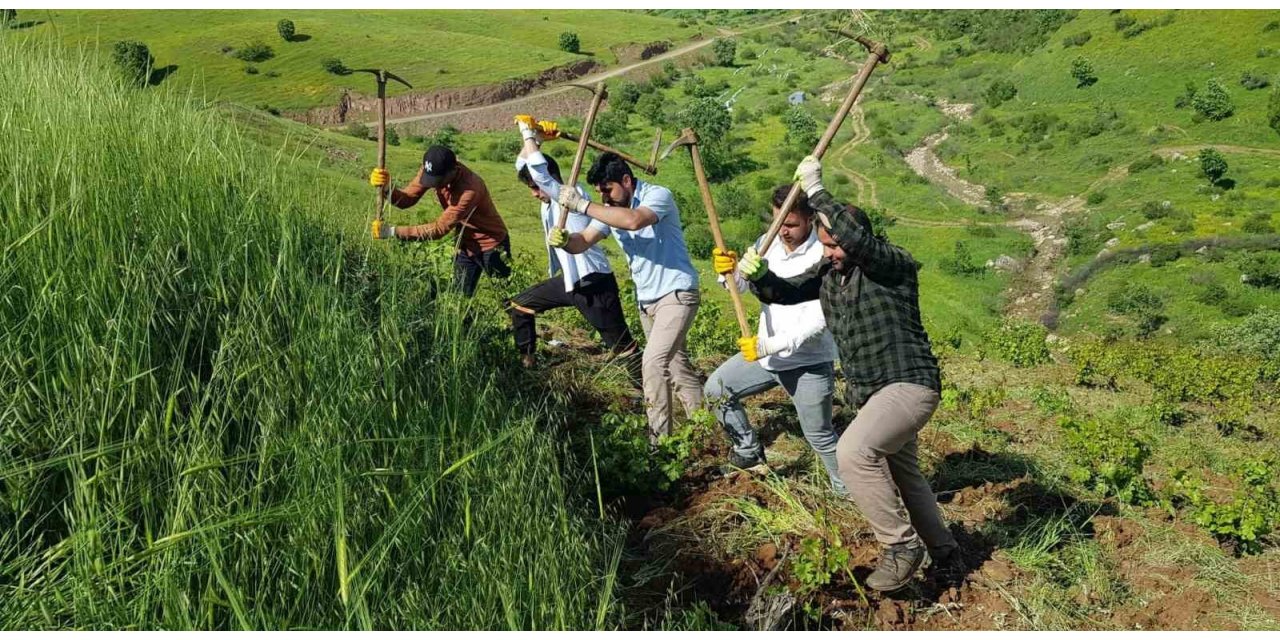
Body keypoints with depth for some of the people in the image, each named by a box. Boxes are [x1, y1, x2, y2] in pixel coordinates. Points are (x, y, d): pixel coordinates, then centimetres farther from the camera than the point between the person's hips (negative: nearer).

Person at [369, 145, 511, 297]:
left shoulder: (470, 189, -36)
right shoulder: (433, 171, -15)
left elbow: (439, 228, -33)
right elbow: (407, 199, -10)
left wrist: (393, 232, -34)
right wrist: (387, 188, -33)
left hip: (491, 246, -6)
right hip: (466, 245, 6)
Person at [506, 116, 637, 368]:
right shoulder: (549, 200, 6)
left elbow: (538, 170, -30)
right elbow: (522, 166, 14)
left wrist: (529, 135, -16)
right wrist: (535, 138, 0)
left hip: (594, 283, -9)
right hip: (568, 280, 9)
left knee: (623, 347, -5)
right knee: (518, 305, 18)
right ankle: (526, 362, 29)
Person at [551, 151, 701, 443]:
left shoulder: (658, 195, -18)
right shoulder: (611, 210, 4)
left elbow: (633, 221, -39)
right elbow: (584, 241, -3)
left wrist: (583, 205, -36)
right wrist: (564, 239, -26)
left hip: (677, 294, -9)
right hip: (646, 299, 9)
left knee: (653, 361, -20)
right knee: (674, 361, 18)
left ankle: (659, 439, -12)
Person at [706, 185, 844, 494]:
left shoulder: (823, 257, -22)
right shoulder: (768, 243, -2)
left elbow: (817, 322, -26)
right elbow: (741, 283, -2)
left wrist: (769, 345, -32)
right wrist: (727, 270, -26)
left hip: (809, 363, -7)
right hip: (766, 353, 7)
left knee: (820, 436, 2)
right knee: (716, 389, 15)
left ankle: (849, 491, 24)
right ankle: (749, 450, 33)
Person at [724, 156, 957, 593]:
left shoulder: (895, 265, -17)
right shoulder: (828, 272, 6)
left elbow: (858, 240, -37)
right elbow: (786, 292, 3)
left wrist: (816, 191, -33)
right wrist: (759, 276, -19)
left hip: (908, 384, -9)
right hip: (868, 391, 9)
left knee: (852, 453, -30)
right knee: (900, 470, 25)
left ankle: (901, 545, -13)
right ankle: (939, 545, 49)